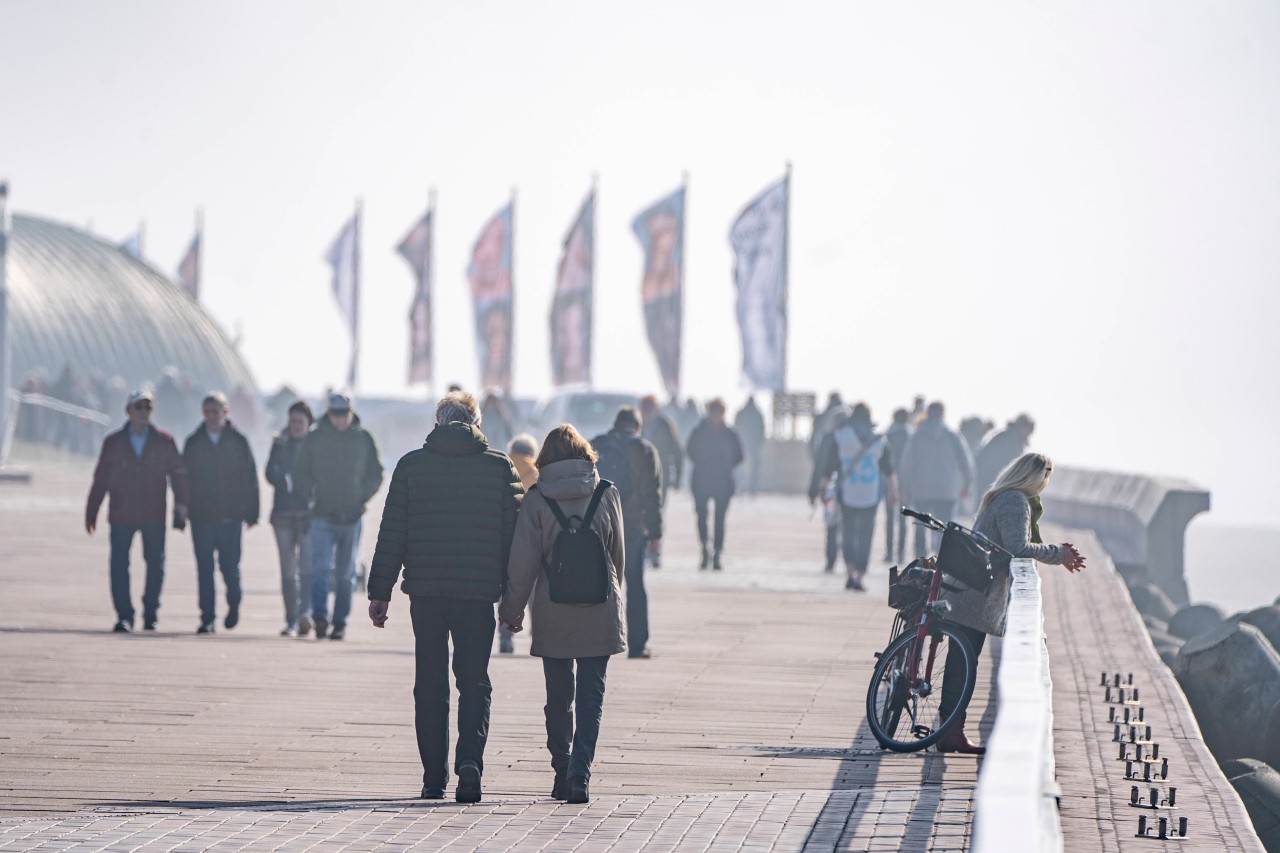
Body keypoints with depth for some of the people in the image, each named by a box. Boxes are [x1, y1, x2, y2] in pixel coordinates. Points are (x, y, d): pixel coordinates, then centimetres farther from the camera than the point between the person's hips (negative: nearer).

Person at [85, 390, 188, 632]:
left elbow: (178, 476, 4)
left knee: (155, 565, 3)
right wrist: (91, 513, 5)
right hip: (121, 516, 0)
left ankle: (150, 614, 15)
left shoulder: (165, 442, 5)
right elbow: (100, 480, 8)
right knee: (119, 564, -5)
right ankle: (124, 616, -2)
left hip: (154, 516, 0)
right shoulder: (113, 443, 6)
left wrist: (181, 507, -6)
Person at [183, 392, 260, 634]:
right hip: (201, 515, 2)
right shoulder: (193, 442, 8)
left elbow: (250, 478, 3)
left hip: (230, 515, -2)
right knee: (204, 569, -1)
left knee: (229, 566, -2)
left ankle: (234, 602, 27)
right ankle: (207, 618, 3)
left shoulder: (238, 441, 3)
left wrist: (251, 512, -2)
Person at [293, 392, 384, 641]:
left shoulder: (363, 439, 4)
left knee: (346, 573, 6)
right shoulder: (315, 437, 1)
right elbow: (300, 472, 6)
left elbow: (375, 474, 11)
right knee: (321, 567, -15)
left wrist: (362, 498, -2)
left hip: (352, 517, 1)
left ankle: (340, 623, 11)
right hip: (323, 516, -1)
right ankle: (320, 616, -22)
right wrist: (312, 495, -7)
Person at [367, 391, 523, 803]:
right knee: (474, 680, 6)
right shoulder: (501, 467, 3)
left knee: (430, 682, 8)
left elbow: (392, 533, 3)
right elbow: (514, 534, 3)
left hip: (425, 588, 0)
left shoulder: (411, 465, 4)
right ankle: (469, 759, -16)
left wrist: (380, 591, 6)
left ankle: (434, 778, 8)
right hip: (478, 592, 0)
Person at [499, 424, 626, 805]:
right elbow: (618, 555, 9)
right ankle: (580, 772, -13)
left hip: (553, 614, 0)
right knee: (590, 695, 2)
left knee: (559, 697, 11)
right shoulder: (606, 495, 0)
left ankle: (563, 774, 15)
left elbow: (524, 561, -5)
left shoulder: (536, 500, -5)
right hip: (599, 613, 0)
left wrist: (512, 609, 6)